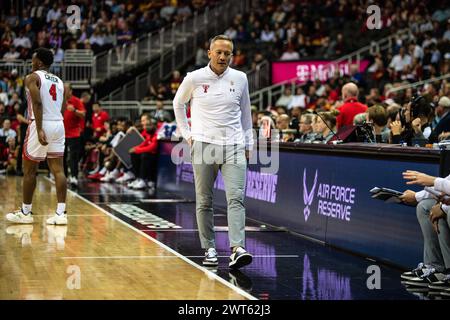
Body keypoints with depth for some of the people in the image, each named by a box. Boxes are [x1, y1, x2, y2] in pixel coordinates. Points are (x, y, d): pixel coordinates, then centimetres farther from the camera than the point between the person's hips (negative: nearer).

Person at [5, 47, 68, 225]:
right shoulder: (59, 81, 17)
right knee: (58, 170, 2)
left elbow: (37, 103, -17)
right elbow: (62, 108, 14)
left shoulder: (32, 77, -3)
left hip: (42, 124, -6)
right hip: (58, 124, 6)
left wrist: (39, 129, -23)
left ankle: (25, 212, 13)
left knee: (29, 170, 6)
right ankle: (61, 213, -5)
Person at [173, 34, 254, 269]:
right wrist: (186, 133, 10)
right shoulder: (194, 78, 0)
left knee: (236, 198, -12)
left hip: (234, 147, 1)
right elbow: (178, 103, 17)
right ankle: (209, 249, 12)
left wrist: (247, 143, 15)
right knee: (204, 202, 3)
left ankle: (238, 249, -21)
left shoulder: (240, 78, 5)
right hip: (203, 145, -1)